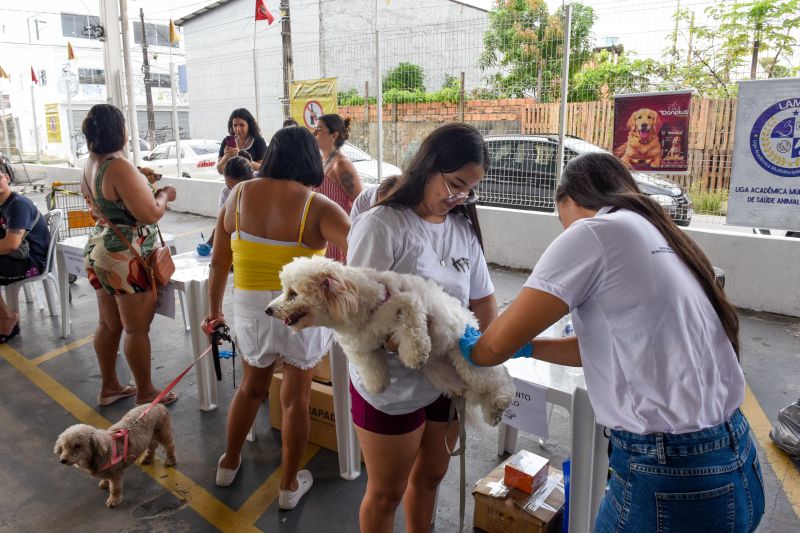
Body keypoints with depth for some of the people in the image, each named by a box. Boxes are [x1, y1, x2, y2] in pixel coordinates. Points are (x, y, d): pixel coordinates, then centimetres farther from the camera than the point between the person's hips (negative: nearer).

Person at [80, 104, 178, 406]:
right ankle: (145, 393, 15)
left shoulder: (90, 165, 8)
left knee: (109, 325, 18)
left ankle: (109, 387, 31)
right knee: (137, 328, 3)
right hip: (127, 259, -9)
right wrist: (164, 195, -5)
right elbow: (150, 214, -24)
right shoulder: (119, 167, -21)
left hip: (98, 250, 9)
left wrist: (141, 185, 19)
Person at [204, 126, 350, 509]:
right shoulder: (317, 207, -14)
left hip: (250, 308, 4)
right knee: (296, 397, 13)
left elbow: (218, 262, 4)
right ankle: (289, 485, 29)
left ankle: (229, 463, 44)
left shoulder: (239, 195, -2)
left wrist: (214, 310, 15)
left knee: (252, 386, 25)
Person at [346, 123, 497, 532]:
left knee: (430, 476, 25)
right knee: (387, 493, 14)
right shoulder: (381, 225, -17)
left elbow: (484, 304, 6)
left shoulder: (463, 228, 1)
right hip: (392, 386, -5)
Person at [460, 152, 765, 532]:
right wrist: (527, 347, 23)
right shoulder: (656, 236, 13)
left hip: (670, 479, -8)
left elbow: (499, 344, -11)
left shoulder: (593, 231, -13)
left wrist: (471, 350, 11)